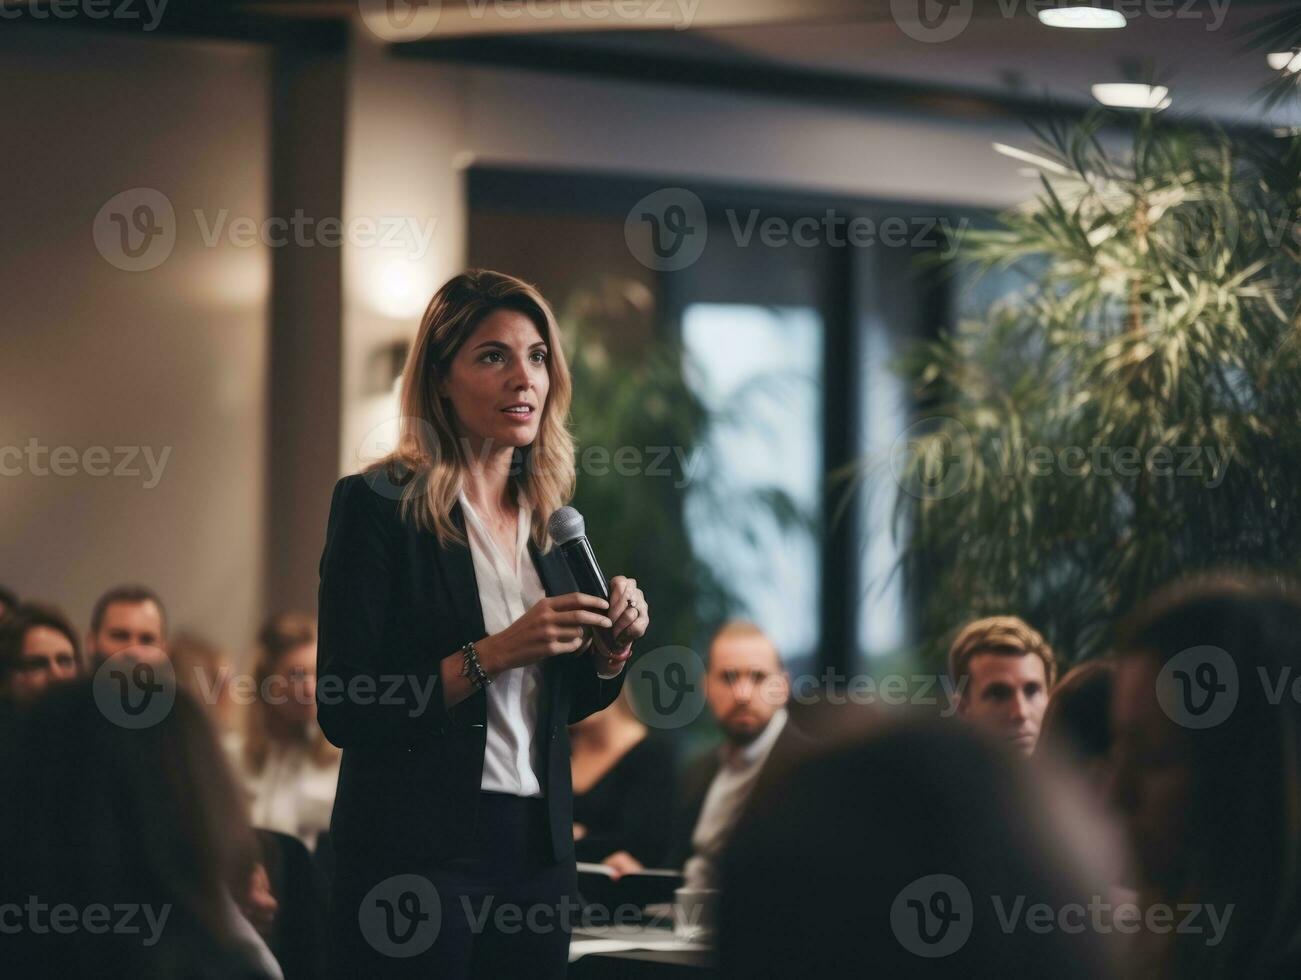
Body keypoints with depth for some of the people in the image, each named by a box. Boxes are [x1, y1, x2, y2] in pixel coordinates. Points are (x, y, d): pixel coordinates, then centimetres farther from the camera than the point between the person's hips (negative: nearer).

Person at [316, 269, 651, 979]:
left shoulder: (546, 515, 9)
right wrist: (492, 655, -22)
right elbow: (344, 711, -15)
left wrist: (611, 649, -2)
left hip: (536, 851, 6)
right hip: (416, 855, -6)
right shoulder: (376, 506, -9)